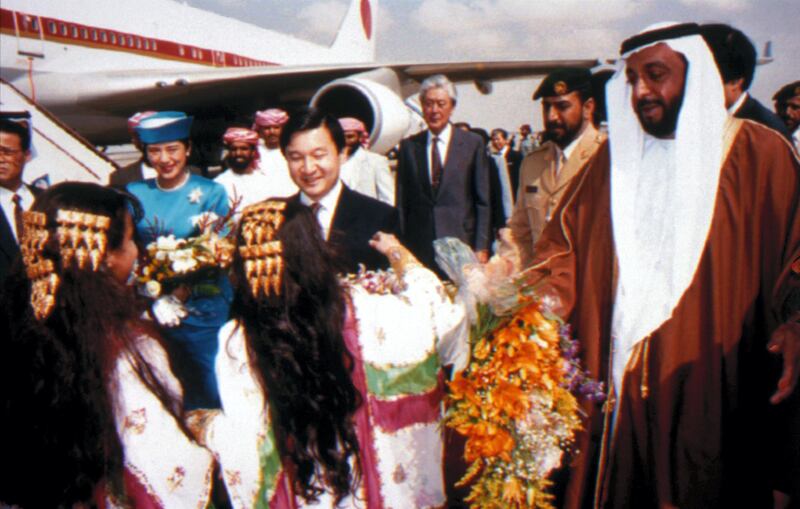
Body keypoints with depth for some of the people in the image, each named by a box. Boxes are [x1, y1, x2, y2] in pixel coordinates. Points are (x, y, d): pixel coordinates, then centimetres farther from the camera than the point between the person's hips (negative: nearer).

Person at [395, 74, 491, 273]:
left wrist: (481, 248, -2)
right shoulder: (408, 146, 9)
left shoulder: (473, 144, 5)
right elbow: (401, 202, 9)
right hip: (418, 248, 1)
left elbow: (483, 202, 4)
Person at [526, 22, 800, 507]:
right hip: (618, 381, 3)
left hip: (710, 383, -2)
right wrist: (536, 301, -9)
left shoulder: (759, 152, 0)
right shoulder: (615, 157, 10)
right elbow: (566, 241, 8)